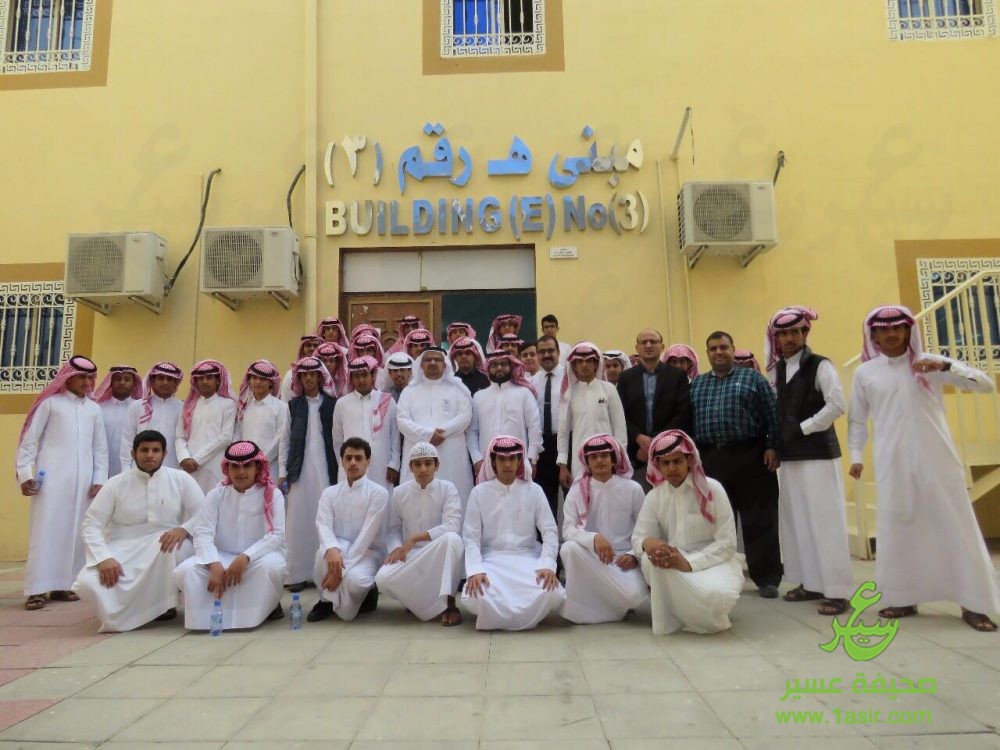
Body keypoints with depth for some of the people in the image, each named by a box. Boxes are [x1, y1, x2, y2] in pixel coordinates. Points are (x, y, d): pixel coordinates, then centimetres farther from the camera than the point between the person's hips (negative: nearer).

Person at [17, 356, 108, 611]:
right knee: (46, 529, -5)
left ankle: (63, 584, 12)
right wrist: (25, 474, -6)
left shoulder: (94, 409, 14)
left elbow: (100, 448, 13)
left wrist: (99, 480, 5)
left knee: (74, 531, 4)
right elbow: (29, 441, 2)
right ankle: (37, 589, -2)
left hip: (83, 480, 4)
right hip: (51, 476, -3)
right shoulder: (50, 403, 4)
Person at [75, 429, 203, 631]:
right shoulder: (116, 484, -1)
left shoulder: (181, 479, -2)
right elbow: (90, 525, -4)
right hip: (122, 550, 1)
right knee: (87, 583, -26)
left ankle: (164, 604, -9)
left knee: (177, 545, -36)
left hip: (163, 547, -1)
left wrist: (184, 529, -27)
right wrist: (103, 558, -21)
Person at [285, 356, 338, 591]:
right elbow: (286, 440, 8)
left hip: (325, 470, -1)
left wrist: (338, 471, -2)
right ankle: (299, 574, 7)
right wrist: (284, 471, 3)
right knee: (299, 520, 1)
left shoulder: (332, 404, 5)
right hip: (301, 470, 1)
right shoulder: (293, 405, 9)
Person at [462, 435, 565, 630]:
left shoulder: (533, 491, 6)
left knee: (553, 594, -28)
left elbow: (550, 531, 1)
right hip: (492, 559, -1)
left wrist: (547, 565, -17)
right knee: (474, 597, -32)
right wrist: (475, 570, -19)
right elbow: (471, 537, -2)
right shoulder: (479, 492, 3)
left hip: (527, 558, 1)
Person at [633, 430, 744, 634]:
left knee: (715, 594, -35)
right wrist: (647, 543, -29)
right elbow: (637, 537, -2)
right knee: (651, 559, -31)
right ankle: (670, 618, -7)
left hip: (714, 562, -2)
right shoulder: (654, 496, -1)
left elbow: (727, 543, -13)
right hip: (675, 564, 3)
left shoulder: (712, 489, -12)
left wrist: (688, 563, -26)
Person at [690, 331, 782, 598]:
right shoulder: (696, 384, 15)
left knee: (759, 520, 1)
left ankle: (766, 578, 11)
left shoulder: (752, 377, 6)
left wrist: (772, 447, -9)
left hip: (750, 456, -3)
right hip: (710, 460, 3)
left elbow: (772, 415, 0)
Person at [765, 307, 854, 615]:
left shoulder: (820, 365, -6)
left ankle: (837, 590, 0)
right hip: (789, 455, 7)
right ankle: (811, 582, 20)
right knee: (795, 520, 9)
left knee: (824, 520, -7)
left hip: (818, 453, -6)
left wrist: (803, 428, -12)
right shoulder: (775, 371, 11)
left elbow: (837, 405, -14)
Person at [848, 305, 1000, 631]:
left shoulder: (930, 363, 3)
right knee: (897, 529, 6)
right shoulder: (864, 372, 5)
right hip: (893, 463, 1)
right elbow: (857, 419, 12)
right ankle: (904, 599, 19)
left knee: (956, 526, 2)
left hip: (936, 459, -1)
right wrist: (856, 455, 3)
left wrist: (946, 367, -17)